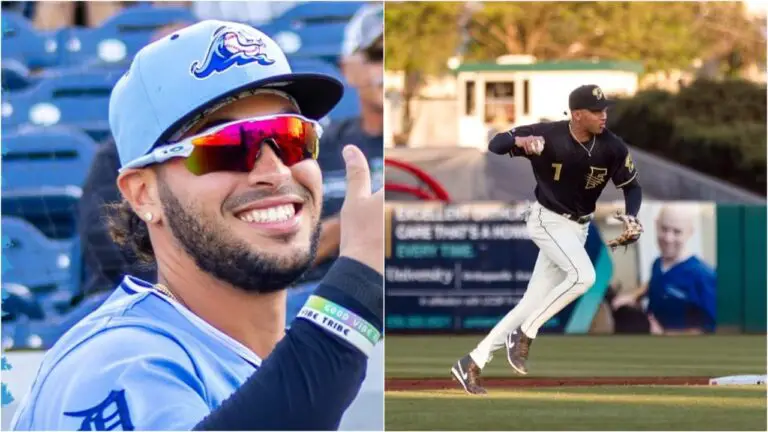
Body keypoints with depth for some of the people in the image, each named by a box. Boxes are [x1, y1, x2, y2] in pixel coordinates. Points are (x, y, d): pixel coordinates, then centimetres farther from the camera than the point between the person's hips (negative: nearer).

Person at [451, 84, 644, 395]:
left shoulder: (612, 147, -10)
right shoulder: (547, 136, -19)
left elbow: (631, 186, 3)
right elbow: (495, 144, -16)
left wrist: (630, 216, -17)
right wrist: (520, 142, -39)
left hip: (578, 228, 5)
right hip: (548, 220, -5)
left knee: (534, 303, 4)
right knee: (583, 275, -29)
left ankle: (472, 364, 11)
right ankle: (524, 334, -12)